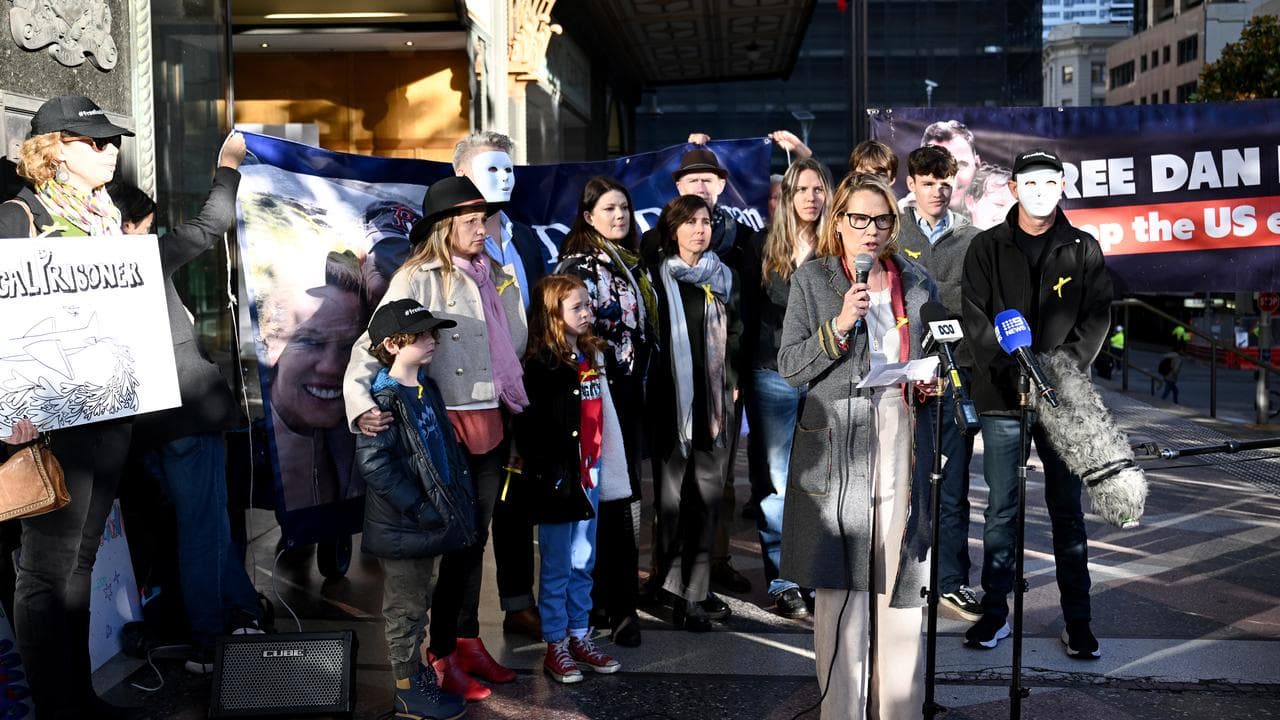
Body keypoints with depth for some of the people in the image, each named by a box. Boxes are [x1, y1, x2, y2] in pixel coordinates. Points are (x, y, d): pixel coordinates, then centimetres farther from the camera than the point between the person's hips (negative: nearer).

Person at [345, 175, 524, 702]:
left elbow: (517, 345, 17)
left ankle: (468, 642, 29)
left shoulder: (496, 278, 12)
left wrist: (523, 402, 15)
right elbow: (373, 344, -17)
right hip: (448, 425, -6)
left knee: (476, 537, 15)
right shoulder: (417, 279, -8)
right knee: (457, 539, 1)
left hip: (494, 423, 6)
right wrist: (360, 403, -30)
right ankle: (442, 657, 16)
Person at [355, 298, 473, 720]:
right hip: (401, 528, -8)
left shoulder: (428, 389, 8)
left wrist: (461, 498, 13)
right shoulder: (384, 400, -18)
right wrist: (418, 508, -22)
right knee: (405, 609, 5)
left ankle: (414, 672, 35)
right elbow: (372, 463, -24)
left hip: (428, 523, 8)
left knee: (418, 604, 20)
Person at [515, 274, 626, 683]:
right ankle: (556, 646, 17)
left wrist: (607, 470, 10)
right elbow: (530, 427, -16)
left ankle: (580, 637, 27)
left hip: (589, 476, 7)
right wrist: (543, 476, -18)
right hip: (558, 479, -6)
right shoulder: (541, 365, -12)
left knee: (583, 564, 15)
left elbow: (605, 417, 12)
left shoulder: (593, 358, 9)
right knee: (557, 566, 5)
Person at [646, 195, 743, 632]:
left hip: (716, 396, 3)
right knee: (671, 493, -3)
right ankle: (683, 593, 4)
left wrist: (732, 383, 5)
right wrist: (653, 386, -2)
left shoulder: (725, 277, 14)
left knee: (708, 493, 3)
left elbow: (736, 334, 14)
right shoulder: (658, 277, 4)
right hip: (671, 396, -3)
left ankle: (692, 590, 11)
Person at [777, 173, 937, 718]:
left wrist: (933, 382, 3)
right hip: (837, 442, -2)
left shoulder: (917, 283, 14)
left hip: (902, 439, 3)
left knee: (900, 584, 3)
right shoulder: (812, 280, 4)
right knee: (841, 583, -1)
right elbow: (788, 366, -1)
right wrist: (839, 326, -14)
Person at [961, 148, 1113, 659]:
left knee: (1067, 511, 6)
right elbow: (975, 316, -1)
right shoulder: (987, 248, 5)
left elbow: (1098, 317, 1)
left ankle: (1077, 621, 14)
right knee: (1001, 510, 5)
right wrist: (1012, 368, -14)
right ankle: (994, 614, 15)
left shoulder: (1083, 249, 8)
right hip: (1001, 398, 0)